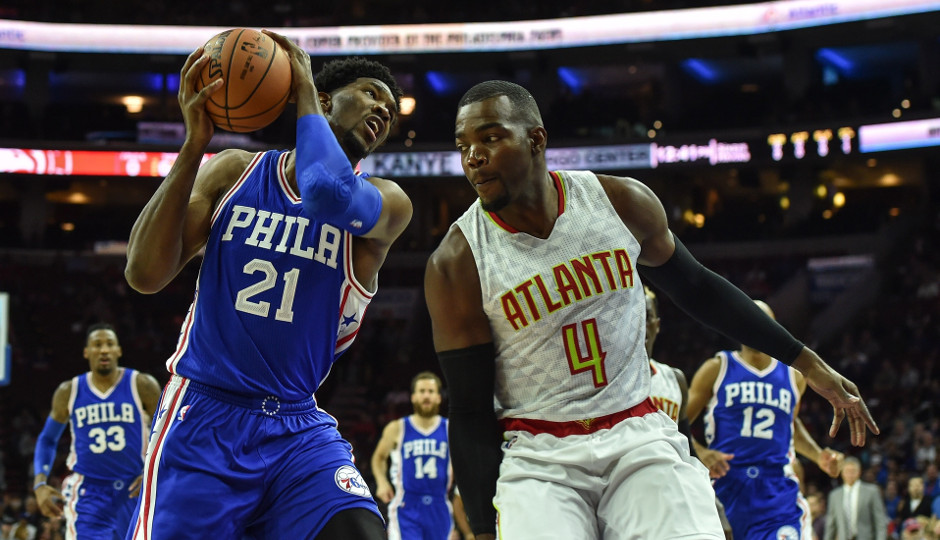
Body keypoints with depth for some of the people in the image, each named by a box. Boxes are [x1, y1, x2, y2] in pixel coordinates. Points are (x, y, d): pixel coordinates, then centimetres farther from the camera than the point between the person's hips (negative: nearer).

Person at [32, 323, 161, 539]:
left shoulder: (142, 386, -3)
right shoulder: (69, 392, 3)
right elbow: (47, 439, 15)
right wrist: (40, 483, 1)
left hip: (134, 491, 0)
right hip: (88, 494, 0)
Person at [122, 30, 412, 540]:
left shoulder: (387, 204, 1)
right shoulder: (234, 172, 6)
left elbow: (331, 195, -24)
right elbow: (144, 275, -6)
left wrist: (304, 89, -10)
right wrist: (194, 142, -12)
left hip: (300, 428, 0)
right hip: (204, 420, 0)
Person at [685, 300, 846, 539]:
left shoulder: (793, 375, 12)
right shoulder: (717, 369, 2)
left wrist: (818, 455, 15)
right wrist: (700, 453, -18)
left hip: (777, 491, 1)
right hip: (724, 488, -1)